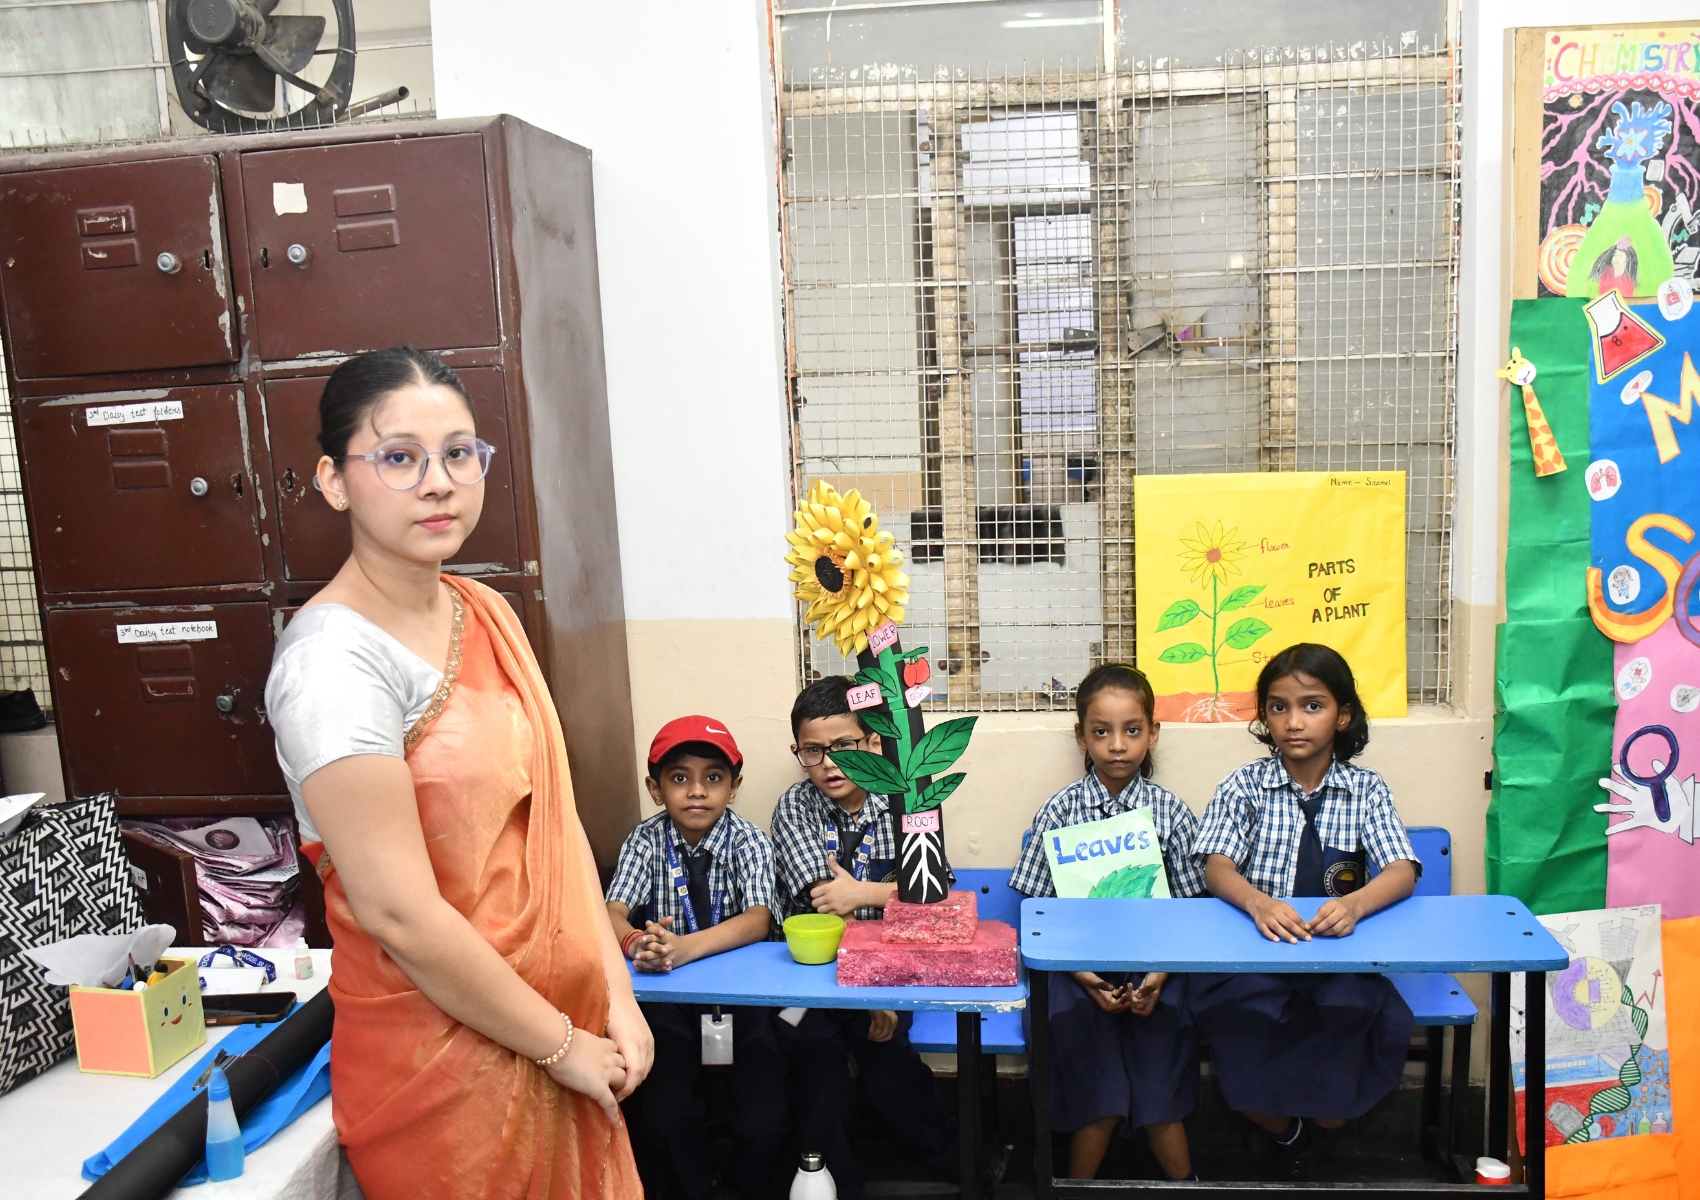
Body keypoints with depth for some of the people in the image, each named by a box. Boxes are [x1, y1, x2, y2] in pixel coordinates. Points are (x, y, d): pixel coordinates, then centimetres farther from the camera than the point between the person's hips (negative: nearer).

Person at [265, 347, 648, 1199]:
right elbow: (398, 912, -22)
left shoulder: (486, 613, 3)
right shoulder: (334, 657, -20)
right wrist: (561, 1044, -13)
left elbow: (552, 819, 5)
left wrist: (615, 995, 0)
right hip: (442, 1057, -7)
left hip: (560, 1023, 7)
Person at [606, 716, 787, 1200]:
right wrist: (635, 942, -40)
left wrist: (686, 948, -40)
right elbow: (613, 912, -14)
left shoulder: (749, 842, -8)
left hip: (741, 994, -1)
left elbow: (757, 921, -21)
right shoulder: (646, 841, -4)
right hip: (670, 1000, 1)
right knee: (662, 1115, -17)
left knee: (765, 1122, -16)